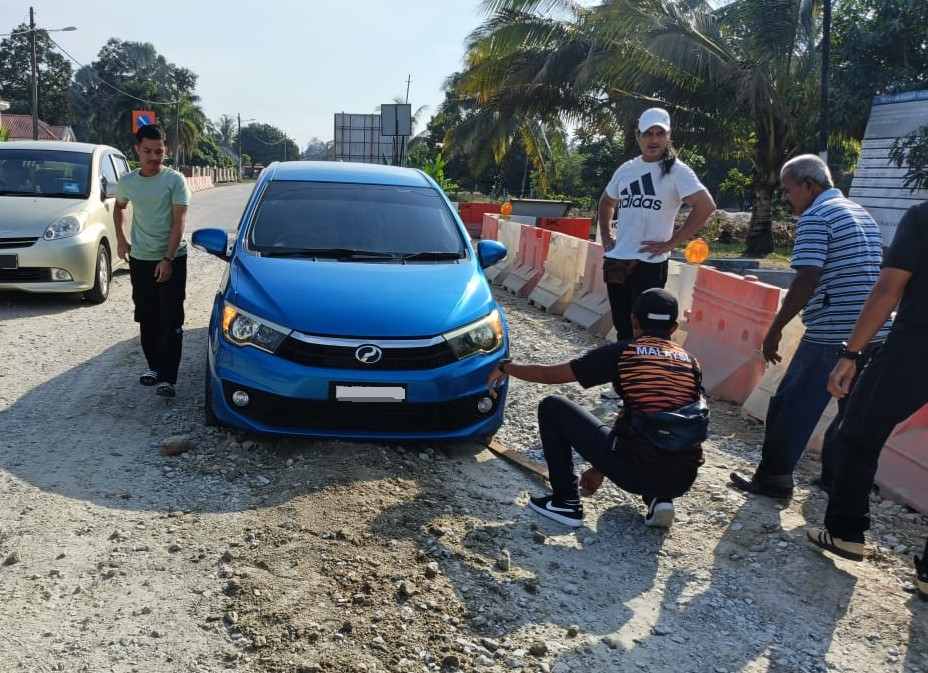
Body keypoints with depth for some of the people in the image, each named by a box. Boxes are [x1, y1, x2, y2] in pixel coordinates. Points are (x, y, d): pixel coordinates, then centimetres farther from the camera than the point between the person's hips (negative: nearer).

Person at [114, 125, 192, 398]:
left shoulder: (175, 180, -9)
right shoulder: (127, 182, 4)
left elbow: (179, 221, -13)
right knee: (147, 318, 12)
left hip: (172, 259, -4)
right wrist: (120, 239, 13)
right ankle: (154, 366, 27)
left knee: (170, 321, -5)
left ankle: (167, 377, -5)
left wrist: (168, 259, -19)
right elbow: (119, 207, 25)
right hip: (140, 260, 4)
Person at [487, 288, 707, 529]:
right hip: (683, 479, 5)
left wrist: (505, 366, 28)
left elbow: (550, 374, 8)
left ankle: (566, 503, 15)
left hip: (636, 469, -5)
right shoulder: (691, 362, 13)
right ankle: (658, 499, 16)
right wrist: (602, 467, 31)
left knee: (552, 407, 12)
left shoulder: (622, 352, 1)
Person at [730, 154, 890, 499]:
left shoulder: (815, 218, -9)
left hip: (832, 335, -9)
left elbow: (806, 280, -18)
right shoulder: (863, 215, 18)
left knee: (791, 405, 1)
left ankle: (773, 477, 7)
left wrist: (774, 329, -14)